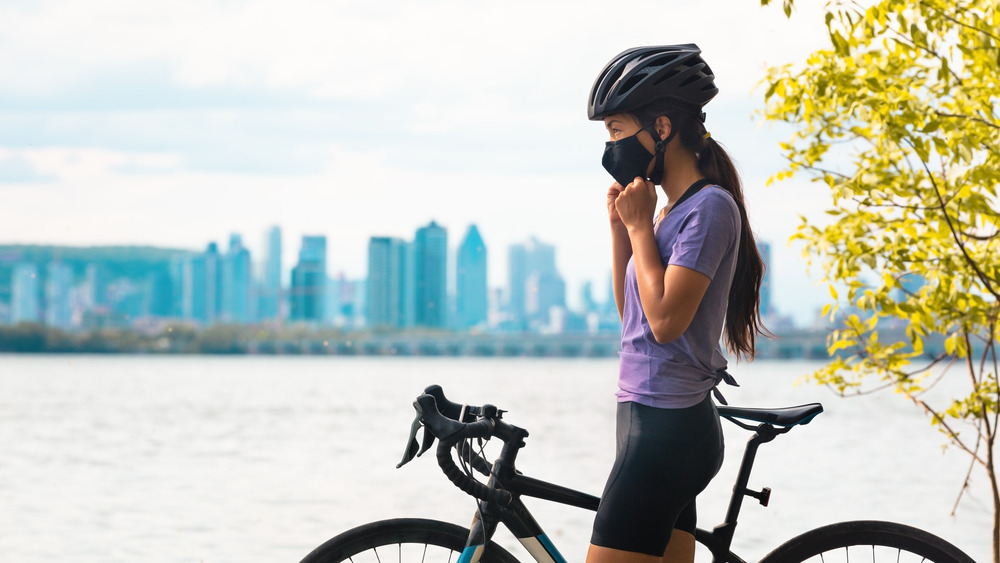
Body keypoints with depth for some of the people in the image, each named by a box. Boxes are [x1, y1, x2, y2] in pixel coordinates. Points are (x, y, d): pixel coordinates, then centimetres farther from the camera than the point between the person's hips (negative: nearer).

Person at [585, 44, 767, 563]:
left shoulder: (709, 206, -12)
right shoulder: (671, 208, 15)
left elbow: (665, 320, -20)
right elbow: (630, 312, 20)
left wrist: (639, 224, -10)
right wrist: (620, 226, 10)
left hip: (666, 427, -9)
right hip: (654, 421, 9)